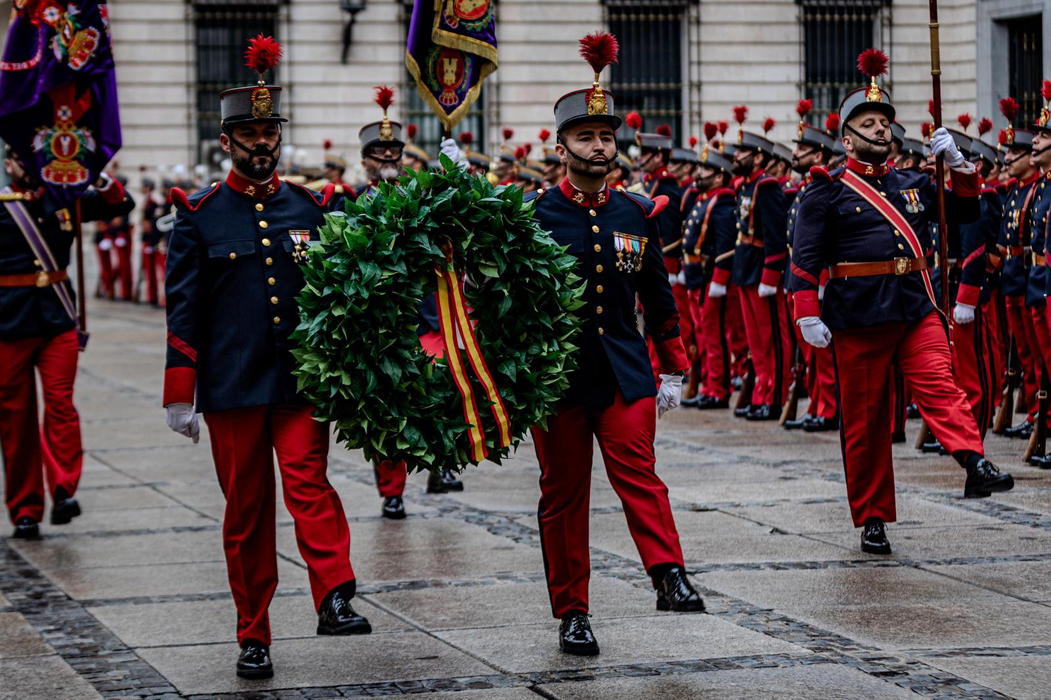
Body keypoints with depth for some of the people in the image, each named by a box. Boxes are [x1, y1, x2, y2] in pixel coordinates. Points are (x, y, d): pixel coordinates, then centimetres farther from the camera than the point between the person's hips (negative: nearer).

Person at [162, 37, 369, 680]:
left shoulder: (312, 208, 7)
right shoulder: (200, 216, 2)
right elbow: (183, 309, 1)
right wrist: (180, 394, -4)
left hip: (302, 379, 1)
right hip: (232, 385, -1)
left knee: (309, 481, -20)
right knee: (246, 511, 4)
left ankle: (335, 599, -26)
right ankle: (254, 638, 11)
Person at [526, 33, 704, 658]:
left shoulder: (638, 214, 7)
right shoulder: (533, 214, -2)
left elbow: (659, 298, 14)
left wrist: (673, 370, 14)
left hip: (625, 371, 2)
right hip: (556, 372, -1)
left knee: (637, 471, -14)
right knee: (564, 494, 4)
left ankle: (670, 577, -21)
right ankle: (573, 612, 9)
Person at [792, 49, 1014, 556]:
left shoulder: (912, 185, 16)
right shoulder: (829, 191, 2)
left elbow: (965, 212, 19)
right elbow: (806, 257, -3)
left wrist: (957, 163, 3)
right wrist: (808, 315, -12)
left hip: (917, 309, 3)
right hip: (858, 317, -3)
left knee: (938, 384, -20)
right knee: (865, 418, 3)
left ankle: (976, 465, -39)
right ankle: (872, 519, 10)